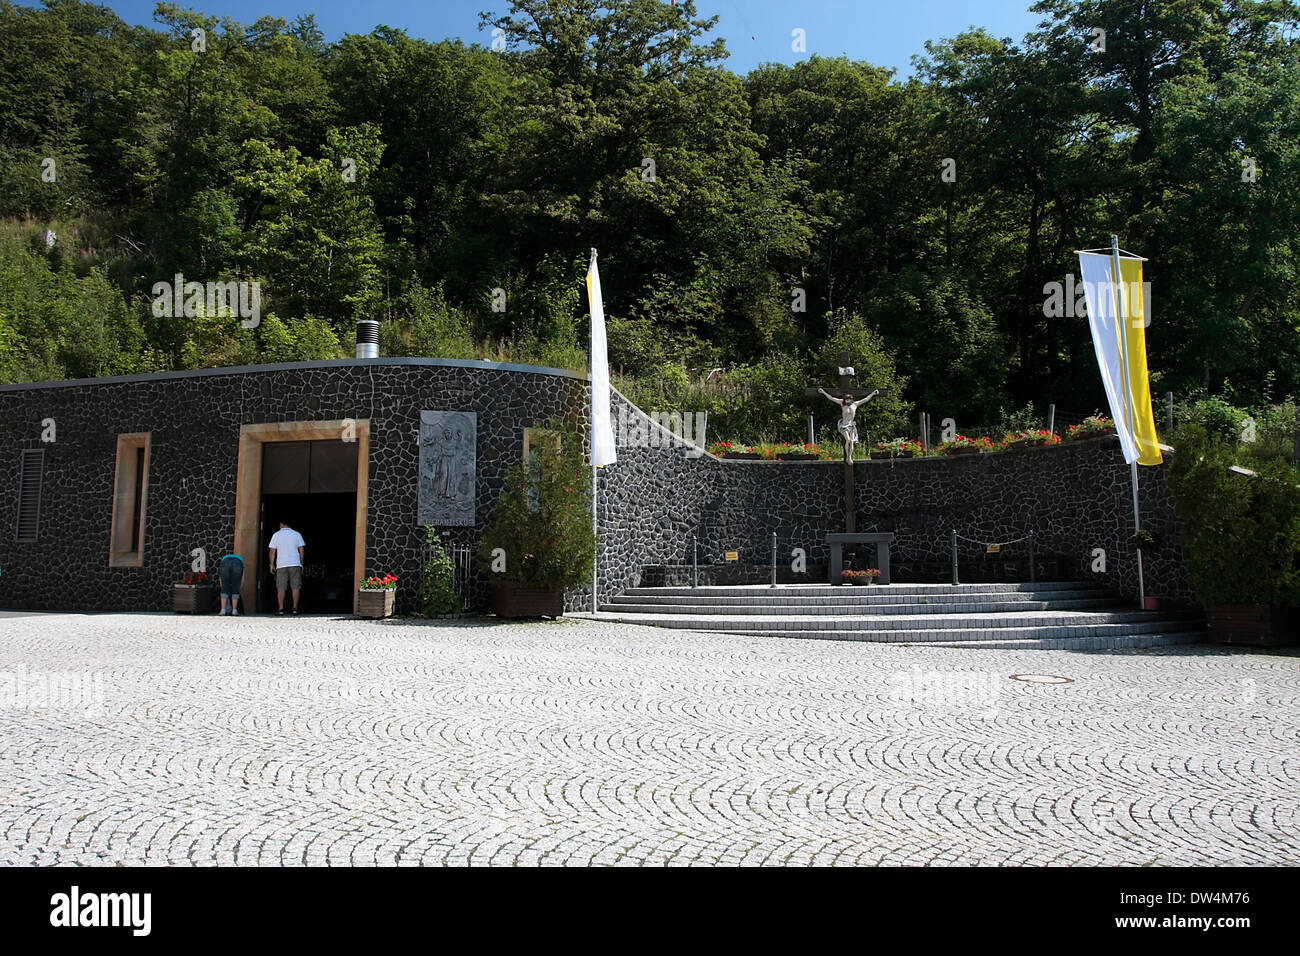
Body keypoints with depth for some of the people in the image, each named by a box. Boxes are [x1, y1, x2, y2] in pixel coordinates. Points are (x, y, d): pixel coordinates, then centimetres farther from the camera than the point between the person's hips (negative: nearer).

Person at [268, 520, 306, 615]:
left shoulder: (276, 535, 4)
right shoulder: (297, 534, 7)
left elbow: (272, 551, 1)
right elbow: (302, 550, 4)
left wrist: (272, 564, 7)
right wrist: (301, 564, 10)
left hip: (281, 565, 0)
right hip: (295, 564, 1)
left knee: (281, 588, 2)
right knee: (296, 587, 2)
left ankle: (281, 609, -3)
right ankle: (295, 608, -3)